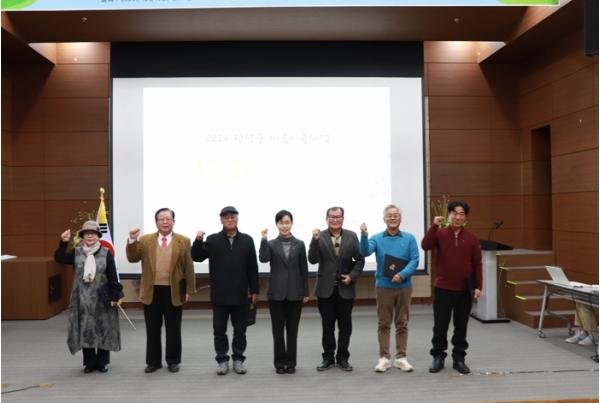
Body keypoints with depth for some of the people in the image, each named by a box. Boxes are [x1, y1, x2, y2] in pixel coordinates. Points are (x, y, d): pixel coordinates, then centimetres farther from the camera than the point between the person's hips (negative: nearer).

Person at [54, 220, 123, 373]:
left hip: (101, 298, -2)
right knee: (85, 330, 6)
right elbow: (59, 258, -8)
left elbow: (113, 276, -3)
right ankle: (89, 362, 19)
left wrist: (114, 296, -6)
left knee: (103, 330, 5)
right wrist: (63, 243, -20)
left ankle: (102, 362, 19)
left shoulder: (106, 253, -4)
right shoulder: (76, 252, 3)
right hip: (83, 298, 2)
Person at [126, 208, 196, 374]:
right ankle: (153, 361, 23)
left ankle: (173, 361, 21)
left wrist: (189, 290, -3)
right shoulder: (145, 240, 5)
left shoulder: (183, 241, 0)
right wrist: (132, 240, -17)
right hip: (151, 291, 2)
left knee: (173, 329, 8)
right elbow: (132, 258, -2)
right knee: (152, 329, 10)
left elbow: (188, 268, 0)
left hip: (174, 292, -1)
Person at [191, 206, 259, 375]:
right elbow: (196, 257, -4)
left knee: (240, 329, 10)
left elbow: (252, 268, 3)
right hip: (220, 295, 0)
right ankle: (222, 360, 19)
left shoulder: (247, 240, 2)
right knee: (219, 329, 6)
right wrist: (198, 241, -21)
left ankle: (238, 359, 22)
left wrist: (254, 290, 1)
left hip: (240, 294, 1)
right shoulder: (213, 240, 0)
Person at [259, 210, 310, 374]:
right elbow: (263, 259, -17)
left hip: (295, 293, 0)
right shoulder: (271, 244, 2)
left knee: (292, 329, 7)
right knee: (278, 330, 5)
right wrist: (263, 240, -22)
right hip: (277, 293, 0)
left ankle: (291, 362, 18)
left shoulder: (299, 244, 3)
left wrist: (306, 292, 3)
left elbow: (304, 270, 5)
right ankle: (279, 362, 17)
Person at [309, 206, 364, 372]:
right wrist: (315, 240, -24)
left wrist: (352, 276, -8)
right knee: (327, 325, 8)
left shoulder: (351, 236, 2)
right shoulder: (319, 236, -3)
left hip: (345, 288, 1)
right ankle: (328, 357, 19)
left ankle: (342, 358, 21)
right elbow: (313, 260, -12)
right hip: (326, 289, -1)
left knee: (345, 325, 9)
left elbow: (360, 260, 5)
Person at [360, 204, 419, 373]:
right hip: (383, 286, -1)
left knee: (402, 323, 7)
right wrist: (364, 235, -33)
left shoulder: (409, 238, 4)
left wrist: (402, 274, -19)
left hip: (404, 287, 1)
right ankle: (384, 357, 13)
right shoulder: (377, 238, 2)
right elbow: (365, 252, -16)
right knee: (383, 323, 4)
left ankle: (401, 357, 18)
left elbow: (414, 260, -4)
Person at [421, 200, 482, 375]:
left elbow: (477, 264, 4)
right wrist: (434, 226, -28)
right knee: (440, 326, 5)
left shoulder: (471, 238, 2)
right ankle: (438, 357, 20)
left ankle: (459, 358, 22)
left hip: (464, 290, 1)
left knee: (461, 326, 9)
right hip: (443, 288, -1)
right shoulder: (440, 234, -2)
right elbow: (425, 245, -21)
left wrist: (478, 286, -2)